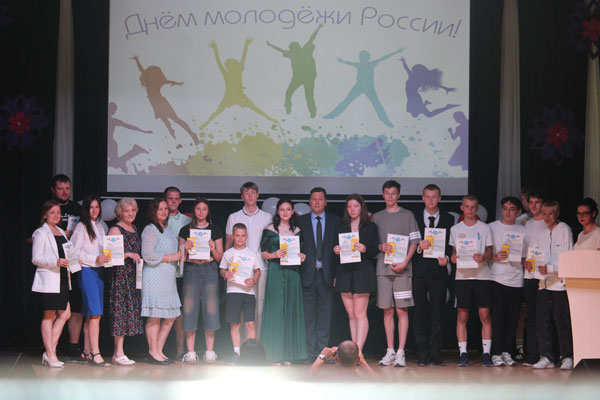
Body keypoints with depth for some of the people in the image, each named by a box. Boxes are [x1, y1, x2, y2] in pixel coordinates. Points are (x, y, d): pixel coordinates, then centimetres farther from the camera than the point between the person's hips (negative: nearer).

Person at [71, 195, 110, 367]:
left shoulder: (99, 227, 17)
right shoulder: (81, 227, -5)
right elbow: (74, 251, -10)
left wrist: (106, 258, 6)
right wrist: (95, 259, -17)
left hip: (98, 271, 7)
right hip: (86, 271, -7)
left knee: (91, 314, 9)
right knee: (95, 313, -14)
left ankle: (87, 351, 14)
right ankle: (95, 354, -18)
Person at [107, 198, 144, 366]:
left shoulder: (134, 228, 17)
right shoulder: (115, 230, -7)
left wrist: (139, 257, 10)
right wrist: (127, 254, -21)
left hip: (133, 275, 8)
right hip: (120, 274, -8)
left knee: (129, 310, 6)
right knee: (120, 309, -8)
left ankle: (118, 352, 9)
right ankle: (119, 353, -6)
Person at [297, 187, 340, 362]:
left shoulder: (335, 221, 8)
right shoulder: (301, 221, 7)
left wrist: (337, 273, -2)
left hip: (327, 274, 1)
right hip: (308, 274, 0)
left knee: (325, 313, 4)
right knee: (308, 314, 1)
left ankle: (323, 350, 9)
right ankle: (310, 352, 6)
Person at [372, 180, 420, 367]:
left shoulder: (407, 215, 6)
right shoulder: (377, 217, 14)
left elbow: (414, 242, 2)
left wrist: (405, 262, -10)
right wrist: (381, 247, -7)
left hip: (402, 268, -3)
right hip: (383, 268, 3)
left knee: (402, 310, -6)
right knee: (387, 311, 4)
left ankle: (401, 352, -5)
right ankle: (390, 351, 9)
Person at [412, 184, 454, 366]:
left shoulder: (448, 219, 9)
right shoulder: (414, 217, 8)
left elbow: (451, 244, 6)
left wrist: (446, 257, -12)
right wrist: (418, 247, -14)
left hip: (438, 270, 0)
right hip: (419, 270, 0)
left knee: (438, 312, 0)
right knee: (420, 312, 0)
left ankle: (435, 353, 5)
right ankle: (423, 353, 5)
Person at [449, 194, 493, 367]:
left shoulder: (484, 228, 7)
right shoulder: (455, 229, 10)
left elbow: (489, 252, 6)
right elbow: (454, 251, 12)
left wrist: (483, 257, -15)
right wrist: (453, 258, -10)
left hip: (482, 275, -1)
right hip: (462, 275, 1)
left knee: (485, 315, -3)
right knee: (462, 316, -1)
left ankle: (486, 353, 2)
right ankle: (463, 353, 4)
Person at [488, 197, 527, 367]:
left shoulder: (522, 230, 13)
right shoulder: (492, 228, 6)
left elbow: (525, 256, 19)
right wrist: (494, 257, -12)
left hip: (516, 280, 3)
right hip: (497, 278, -2)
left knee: (512, 318, 3)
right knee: (497, 317, -5)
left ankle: (507, 352, 9)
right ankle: (496, 353, -1)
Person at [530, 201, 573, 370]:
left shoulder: (564, 230, -2)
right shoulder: (543, 233, 17)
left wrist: (549, 268, -19)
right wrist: (531, 264, 1)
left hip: (560, 282, -6)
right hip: (544, 282, 6)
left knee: (562, 321, -5)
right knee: (542, 321, 2)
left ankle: (567, 357, 2)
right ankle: (546, 357, 7)